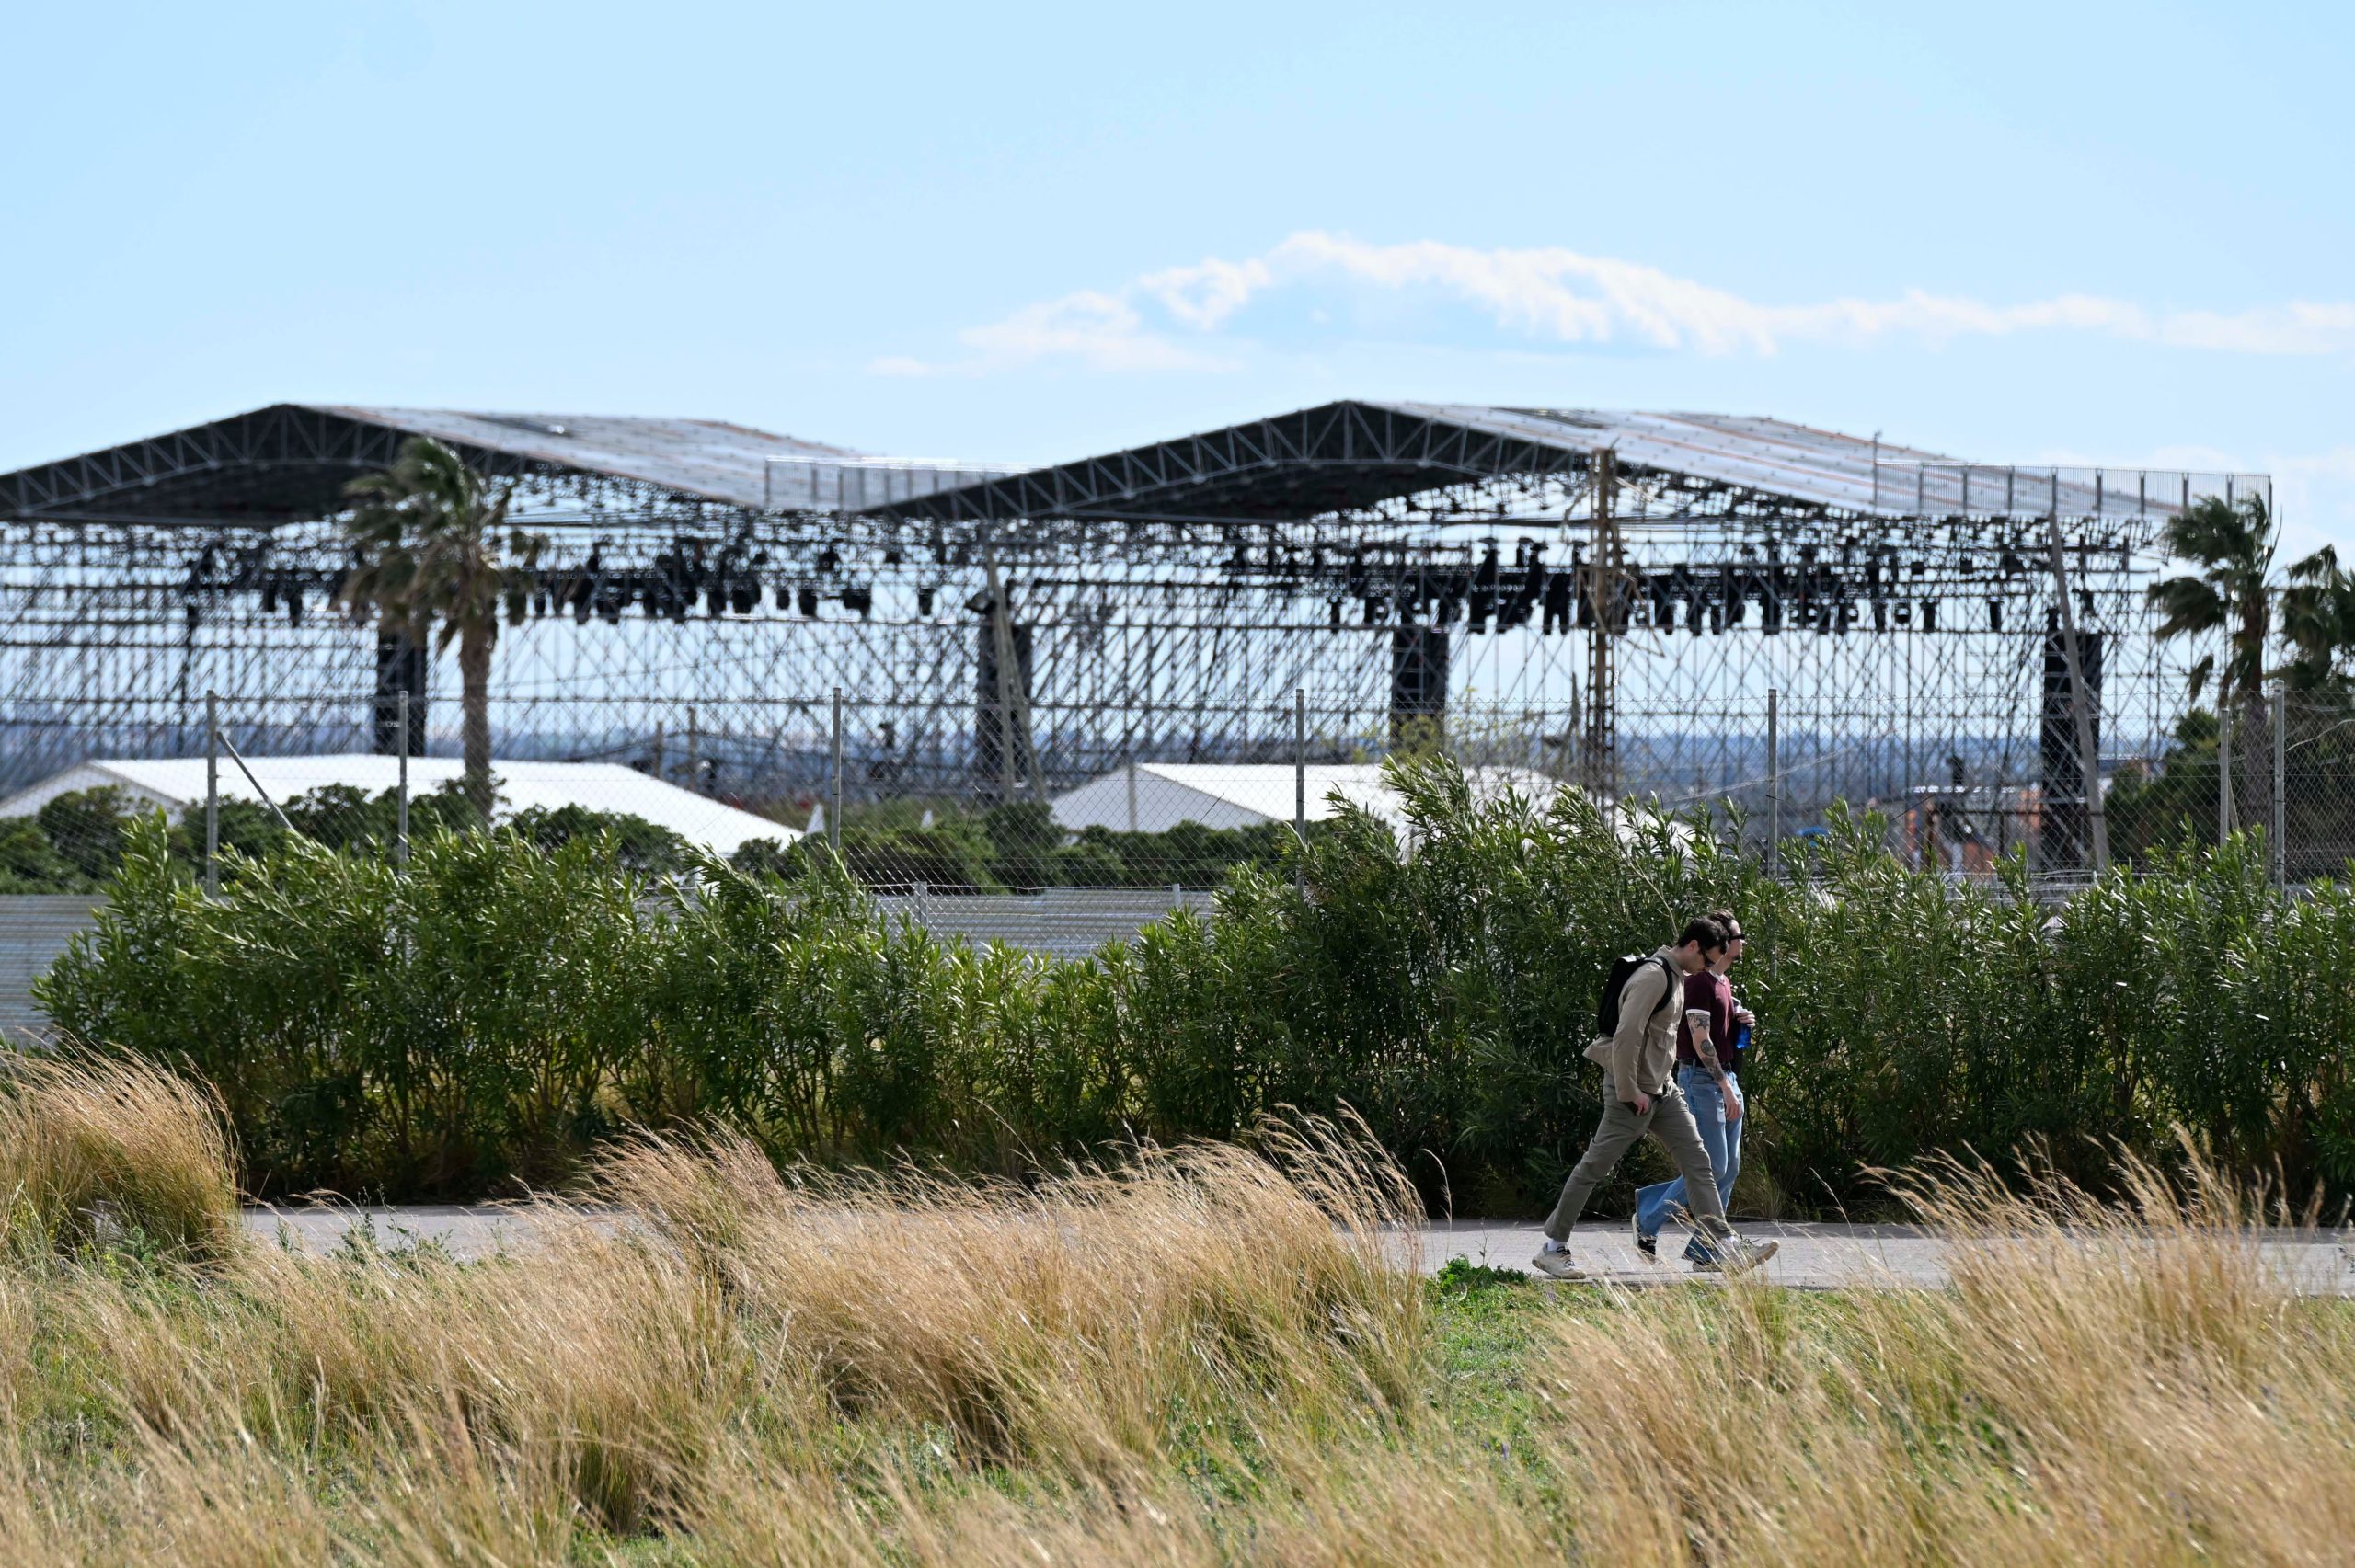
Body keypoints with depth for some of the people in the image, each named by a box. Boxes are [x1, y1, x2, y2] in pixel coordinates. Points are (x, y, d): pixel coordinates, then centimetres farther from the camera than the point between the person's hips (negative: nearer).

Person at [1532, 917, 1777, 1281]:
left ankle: (1722, 1246, -2)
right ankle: (1553, 1248, 6)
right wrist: (1630, 1092, -21)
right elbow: (1626, 1036, -24)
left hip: (1662, 1090, 10)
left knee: (1697, 1160, 2)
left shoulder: (1676, 977, 13)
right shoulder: (1653, 976, -19)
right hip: (1633, 1091, -10)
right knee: (1594, 1166, -2)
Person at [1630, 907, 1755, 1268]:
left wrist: (1740, 1022, 6)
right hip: (1702, 1077, -10)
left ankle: (1704, 1251, 6)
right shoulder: (1699, 981, -13)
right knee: (1712, 1166, -12)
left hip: (1725, 1079, 10)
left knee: (1729, 1169, 5)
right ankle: (1649, 1218, 3)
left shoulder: (1722, 983, 17)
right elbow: (1700, 1039, -19)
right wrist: (1725, 1086, -21)